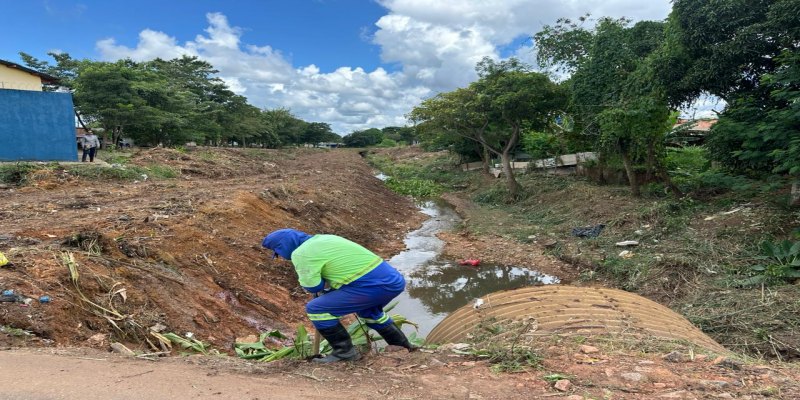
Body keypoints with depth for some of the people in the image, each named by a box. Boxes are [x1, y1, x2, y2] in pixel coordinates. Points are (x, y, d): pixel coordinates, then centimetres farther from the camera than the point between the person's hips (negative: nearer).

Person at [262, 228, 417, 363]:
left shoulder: (301, 253, -4)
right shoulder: (324, 239, 22)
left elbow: (312, 286, -2)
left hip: (374, 285, -9)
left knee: (315, 309, -1)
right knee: (367, 311, 39)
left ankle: (344, 351, 7)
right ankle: (403, 347, 45)